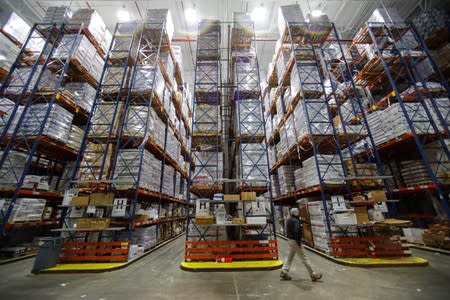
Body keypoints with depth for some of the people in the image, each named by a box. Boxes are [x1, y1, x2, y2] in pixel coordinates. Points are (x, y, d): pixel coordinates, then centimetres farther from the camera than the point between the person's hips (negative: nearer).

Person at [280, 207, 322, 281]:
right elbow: (296, 232, -24)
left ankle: (284, 272, 17)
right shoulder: (295, 220, -20)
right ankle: (313, 275, 15)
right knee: (304, 258, 3)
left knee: (290, 257, 15)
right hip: (295, 241, -10)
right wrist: (299, 242, -20)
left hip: (290, 240, 10)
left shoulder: (289, 219, 11)